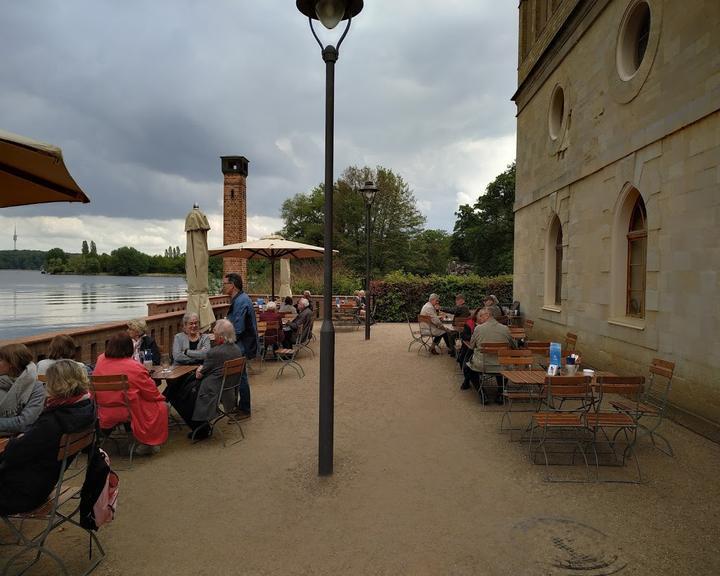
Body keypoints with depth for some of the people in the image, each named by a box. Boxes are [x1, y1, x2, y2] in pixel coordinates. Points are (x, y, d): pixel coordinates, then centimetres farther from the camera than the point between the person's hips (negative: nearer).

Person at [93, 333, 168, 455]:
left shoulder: (100, 360, -5)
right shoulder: (135, 367, -20)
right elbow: (152, 394, -11)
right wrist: (160, 397, 10)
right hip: (128, 413, -7)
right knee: (161, 406, 10)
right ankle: (149, 443, 13)